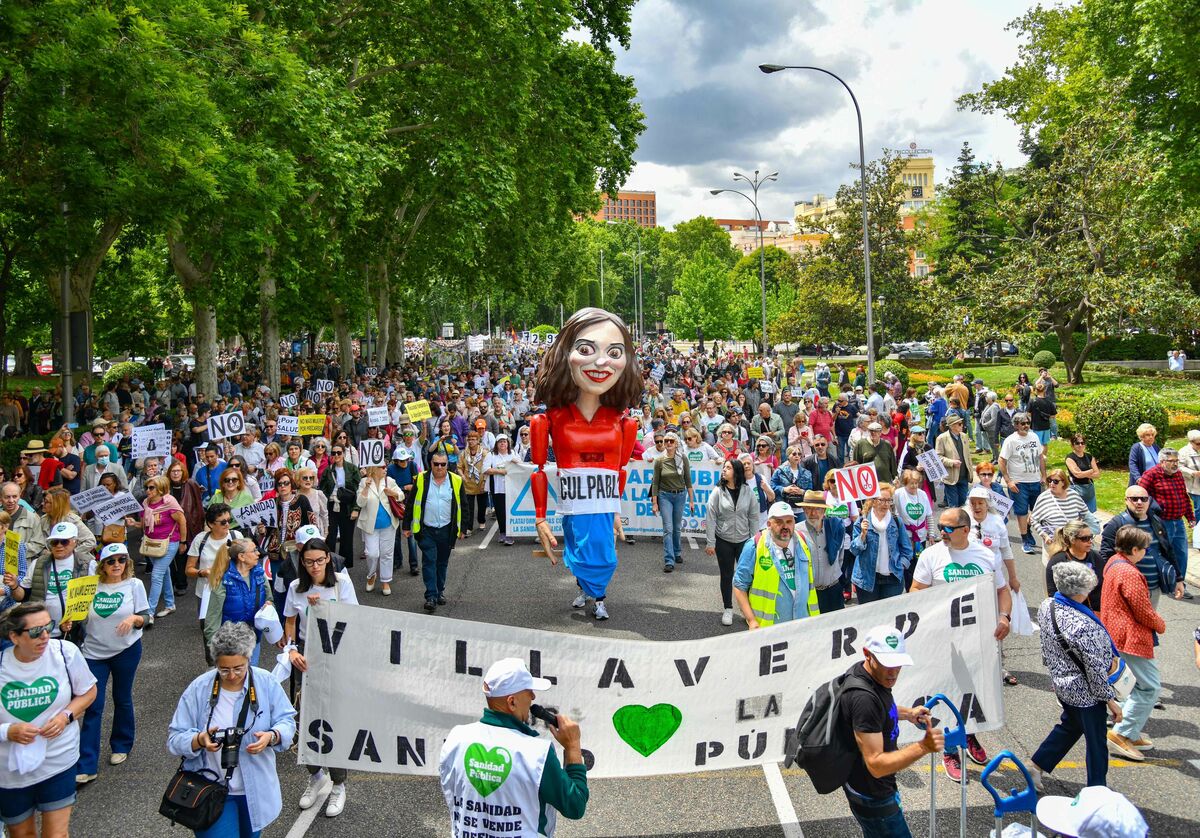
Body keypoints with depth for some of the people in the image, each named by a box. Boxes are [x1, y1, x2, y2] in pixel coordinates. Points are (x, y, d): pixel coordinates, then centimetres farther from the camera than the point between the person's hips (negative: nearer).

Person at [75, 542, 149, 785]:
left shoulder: (134, 584, -5)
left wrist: (134, 618, -24)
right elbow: (83, 617, 7)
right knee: (92, 707, -3)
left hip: (126, 650, 0)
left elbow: (145, 618, -4)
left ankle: (121, 746, 36)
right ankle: (86, 766, -1)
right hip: (95, 652, 1)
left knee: (122, 699, 14)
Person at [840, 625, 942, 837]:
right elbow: (876, 765, -35)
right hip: (871, 797, -10)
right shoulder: (863, 698, -35)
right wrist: (923, 747, -43)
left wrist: (907, 713, 11)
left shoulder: (866, 672, -4)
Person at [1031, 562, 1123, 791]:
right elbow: (1095, 670, -23)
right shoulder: (1082, 627, -34)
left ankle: (1039, 764, 36)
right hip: (1085, 693, -8)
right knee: (1096, 743, 13)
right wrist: (1110, 699, -10)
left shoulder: (1047, 606, -10)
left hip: (1061, 684, 8)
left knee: (1070, 725, 30)